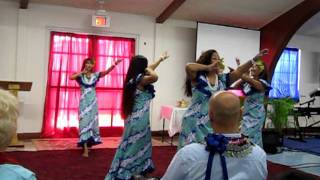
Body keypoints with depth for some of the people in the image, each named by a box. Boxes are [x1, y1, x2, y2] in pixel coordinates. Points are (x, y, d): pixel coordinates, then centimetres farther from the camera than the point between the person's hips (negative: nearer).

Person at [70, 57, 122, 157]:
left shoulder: (95, 75, 5)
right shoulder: (80, 75, -1)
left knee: (92, 121, 9)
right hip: (84, 102, -3)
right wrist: (82, 72, -10)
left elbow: (107, 71, -8)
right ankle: (85, 149, -11)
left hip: (93, 101, 3)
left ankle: (89, 144, 25)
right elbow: (71, 77, -20)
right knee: (84, 122, -7)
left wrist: (115, 64, -21)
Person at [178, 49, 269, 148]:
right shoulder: (198, 77, -5)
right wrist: (208, 67, -14)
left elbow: (239, 71, 1)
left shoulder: (223, 79, 10)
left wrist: (255, 58, -8)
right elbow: (189, 67, -24)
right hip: (195, 123, -5)